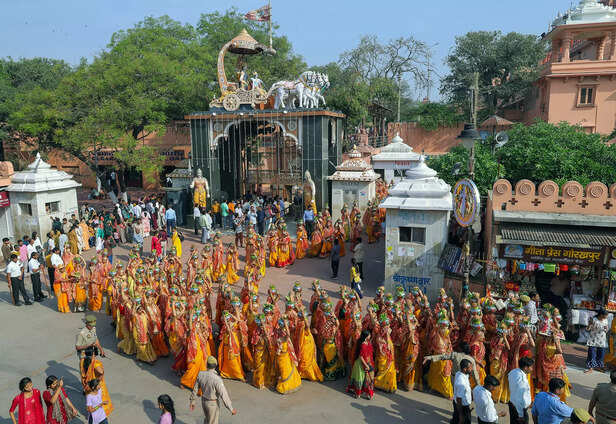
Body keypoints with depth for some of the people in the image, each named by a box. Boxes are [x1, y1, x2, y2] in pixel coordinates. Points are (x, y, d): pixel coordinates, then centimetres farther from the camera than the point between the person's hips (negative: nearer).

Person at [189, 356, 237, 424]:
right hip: (213, 404, -6)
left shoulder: (201, 374, -15)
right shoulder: (217, 379, -34)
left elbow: (195, 388, -1)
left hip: (204, 401, 6)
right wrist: (231, 409, -19)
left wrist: (192, 401, 15)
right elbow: (224, 396, -30)